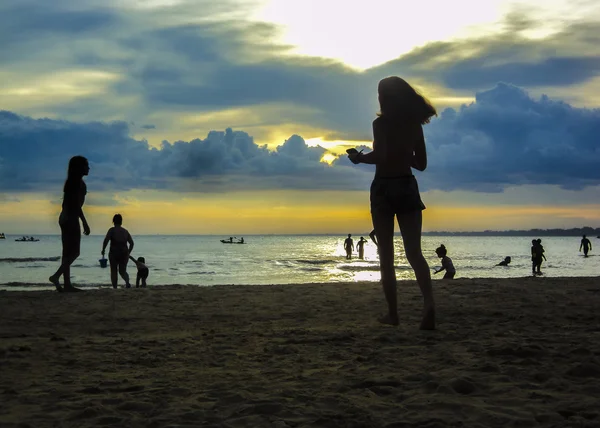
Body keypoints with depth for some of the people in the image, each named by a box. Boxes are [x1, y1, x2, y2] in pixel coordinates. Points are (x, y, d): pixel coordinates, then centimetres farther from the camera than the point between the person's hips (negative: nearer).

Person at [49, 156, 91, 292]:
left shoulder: (71, 182, 16)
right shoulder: (79, 183, -11)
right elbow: (76, 204, -18)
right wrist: (85, 222, -17)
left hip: (65, 218, 9)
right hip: (71, 219, -9)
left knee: (68, 252, 7)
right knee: (74, 251, -7)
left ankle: (67, 284, 6)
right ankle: (56, 276, -18)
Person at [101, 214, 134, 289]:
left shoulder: (112, 230, -5)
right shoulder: (125, 231, 10)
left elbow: (106, 240, -16)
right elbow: (132, 243, 10)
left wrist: (103, 250, -3)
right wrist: (128, 253, 21)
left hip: (114, 253, -4)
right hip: (124, 253, 4)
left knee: (113, 271, 11)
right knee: (122, 271, 13)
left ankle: (115, 287, 3)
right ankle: (127, 282, -16)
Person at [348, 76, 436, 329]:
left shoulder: (381, 123, -7)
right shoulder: (415, 124, 8)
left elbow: (380, 156, -19)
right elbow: (421, 163, 11)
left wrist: (360, 158, -1)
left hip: (384, 188, -4)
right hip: (408, 188, 4)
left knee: (386, 255, 5)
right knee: (414, 252, -2)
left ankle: (393, 313, 6)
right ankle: (429, 301, -25)